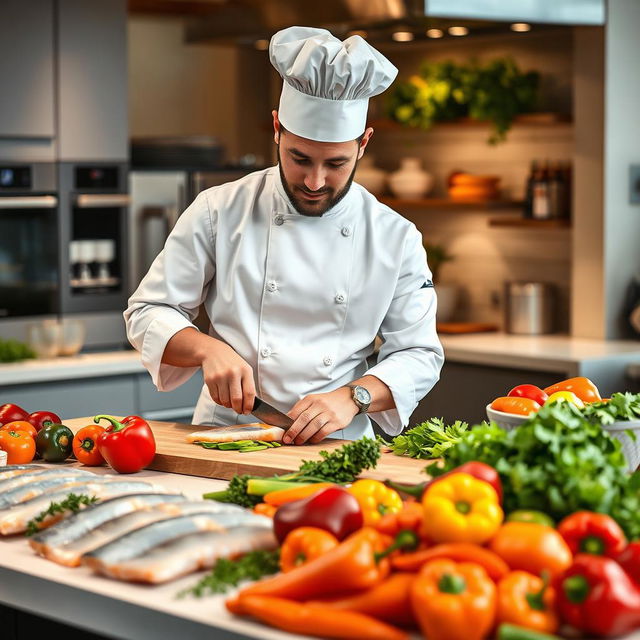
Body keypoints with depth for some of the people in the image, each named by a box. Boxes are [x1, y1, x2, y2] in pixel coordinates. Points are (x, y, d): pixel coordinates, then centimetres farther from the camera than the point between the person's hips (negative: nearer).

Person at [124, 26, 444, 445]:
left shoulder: (396, 239, 4)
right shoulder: (219, 212, 2)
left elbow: (419, 355, 5)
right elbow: (148, 313, 7)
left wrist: (353, 397, -14)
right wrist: (208, 349, -13)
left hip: (338, 448, 0)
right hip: (224, 436, 0)